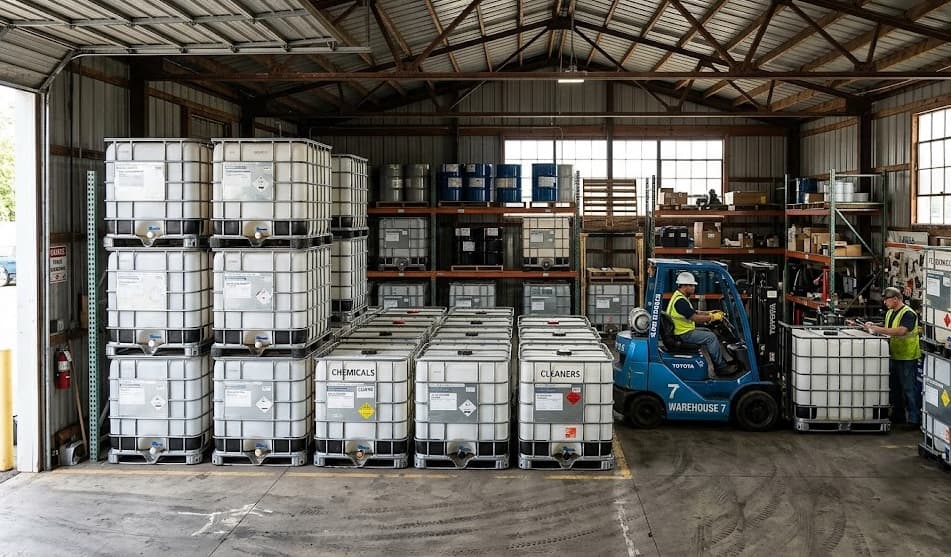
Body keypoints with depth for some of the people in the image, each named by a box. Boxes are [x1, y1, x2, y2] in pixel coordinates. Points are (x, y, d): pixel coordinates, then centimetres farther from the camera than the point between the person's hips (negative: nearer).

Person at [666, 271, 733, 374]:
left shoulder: (679, 296, 11)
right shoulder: (680, 301, -24)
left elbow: (693, 312, 18)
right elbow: (696, 318, -25)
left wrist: (709, 313, 9)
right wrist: (713, 317, -13)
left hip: (684, 330, 11)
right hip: (683, 334, -11)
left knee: (708, 331, 19)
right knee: (711, 337, -12)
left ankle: (718, 363, 20)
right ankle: (721, 367, -3)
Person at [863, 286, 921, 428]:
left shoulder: (908, 314, -17)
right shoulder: (890, 312, 11)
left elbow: (901, 331, -31)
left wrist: (879, 329, -32)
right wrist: (874, 326, 1)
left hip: (907, 358, -9)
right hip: (894, 356, 9)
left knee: (909, 389, -5)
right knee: (894, 387, 17)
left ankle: (914, 419, 1)